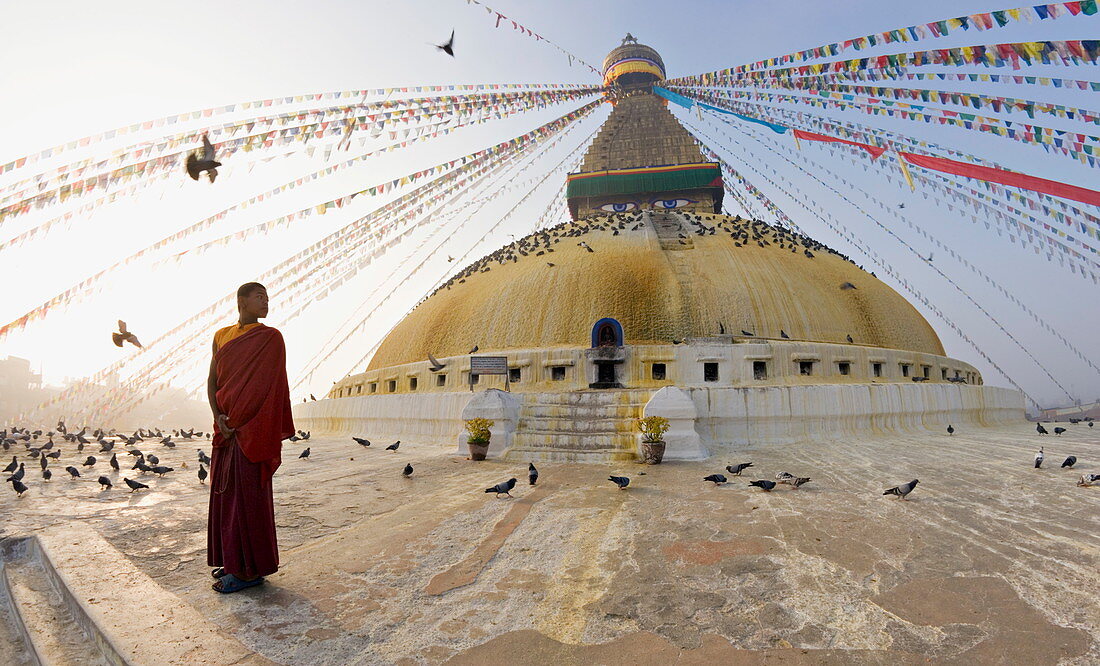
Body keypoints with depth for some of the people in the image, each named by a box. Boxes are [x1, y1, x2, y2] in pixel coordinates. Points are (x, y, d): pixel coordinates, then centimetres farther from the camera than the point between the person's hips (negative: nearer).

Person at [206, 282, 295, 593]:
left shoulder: (270, 337, -4)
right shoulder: (221, 336, 13)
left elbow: (264, 385, -11)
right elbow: (212, 380, 8)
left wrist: (236, 421, -13)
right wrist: (219, 418, -7)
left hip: (251, 427, -6)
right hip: (226, 427, 6)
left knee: (248, 493, -3)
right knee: (226, 491, 11)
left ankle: (252, 569, 7)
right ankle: (234, 560, 24)